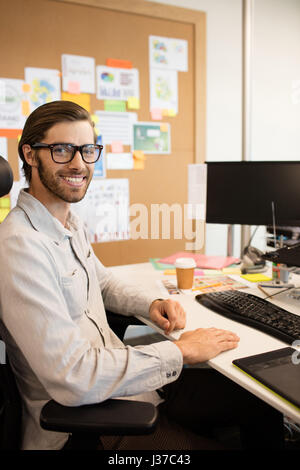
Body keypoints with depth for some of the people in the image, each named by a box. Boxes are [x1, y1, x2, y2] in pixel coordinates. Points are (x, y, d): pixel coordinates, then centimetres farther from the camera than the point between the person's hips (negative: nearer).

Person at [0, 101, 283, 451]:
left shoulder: (70, 223, 6)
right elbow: (73, 380, -30)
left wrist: (151, 306, 2)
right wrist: (180, 351, -21)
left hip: (117, 377, 8)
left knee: (260, 403, 8)